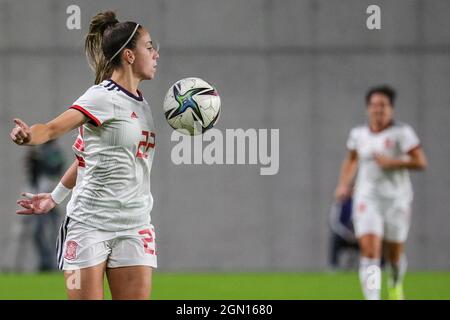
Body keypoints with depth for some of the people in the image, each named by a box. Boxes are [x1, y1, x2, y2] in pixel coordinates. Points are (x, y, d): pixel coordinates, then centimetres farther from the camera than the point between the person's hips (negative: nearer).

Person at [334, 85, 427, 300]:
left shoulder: (402, 133, -7)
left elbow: (421, 162, -12)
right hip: (367, 199, 2)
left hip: (396, 200, -2)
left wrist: (391, 162, -20)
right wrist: (343, 185, 12)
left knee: (394, 255, 11)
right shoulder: (358, 134, 6)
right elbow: (351, 160, 24)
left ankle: (395, 283, 46)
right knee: (369, 251, -15)